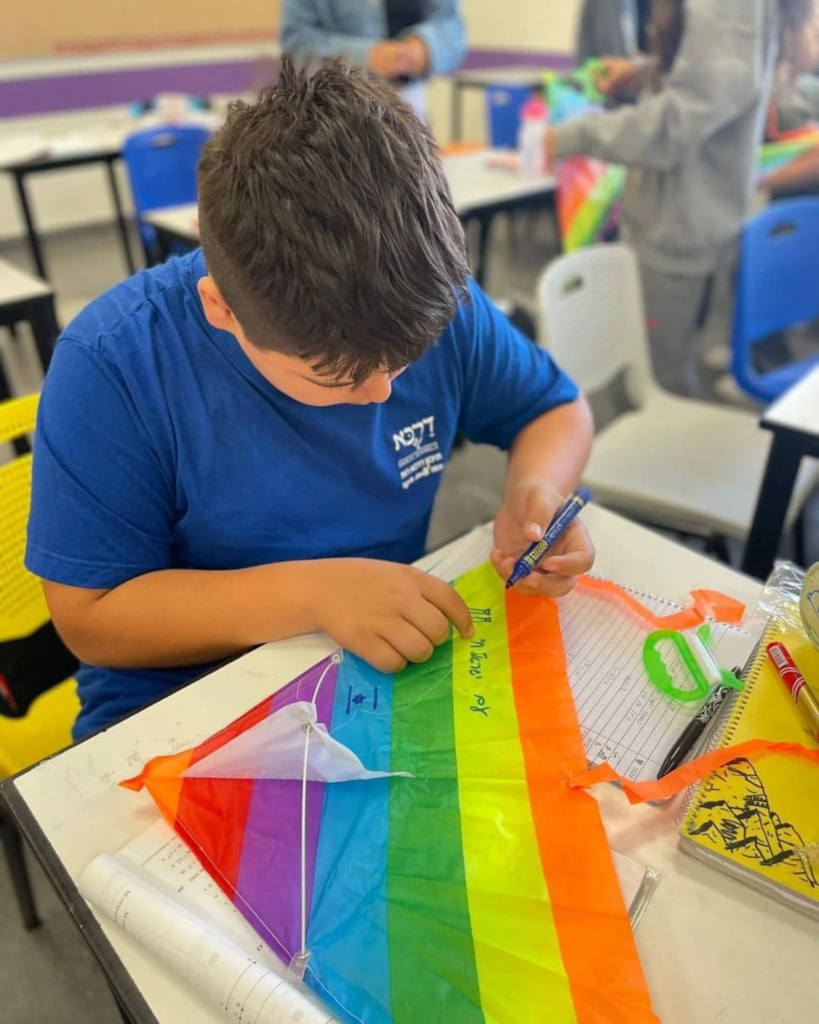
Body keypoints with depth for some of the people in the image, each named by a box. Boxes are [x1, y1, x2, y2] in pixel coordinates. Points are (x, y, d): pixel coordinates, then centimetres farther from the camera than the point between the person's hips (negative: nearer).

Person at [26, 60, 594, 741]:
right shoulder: (110, 365, -19)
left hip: (400, 672, 3)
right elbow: (90, 618, -15)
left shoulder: (439, 302, -9)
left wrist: (535, 490, -15)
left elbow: (558, 409, 6)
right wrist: (312, 593, -26)